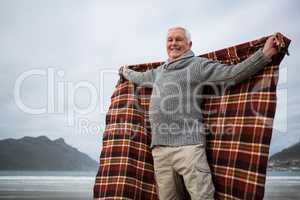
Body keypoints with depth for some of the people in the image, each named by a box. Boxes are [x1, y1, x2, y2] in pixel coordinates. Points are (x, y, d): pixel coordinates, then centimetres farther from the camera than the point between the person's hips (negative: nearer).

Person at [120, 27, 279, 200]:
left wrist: (265, 54, -8)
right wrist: (125, 72, 61)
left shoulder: (198, 65, 7)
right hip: (159, 148, 6)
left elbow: (233, 73, -2)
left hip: (188, 145, -5)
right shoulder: (158, 72, 26)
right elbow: (139, 78, 45)